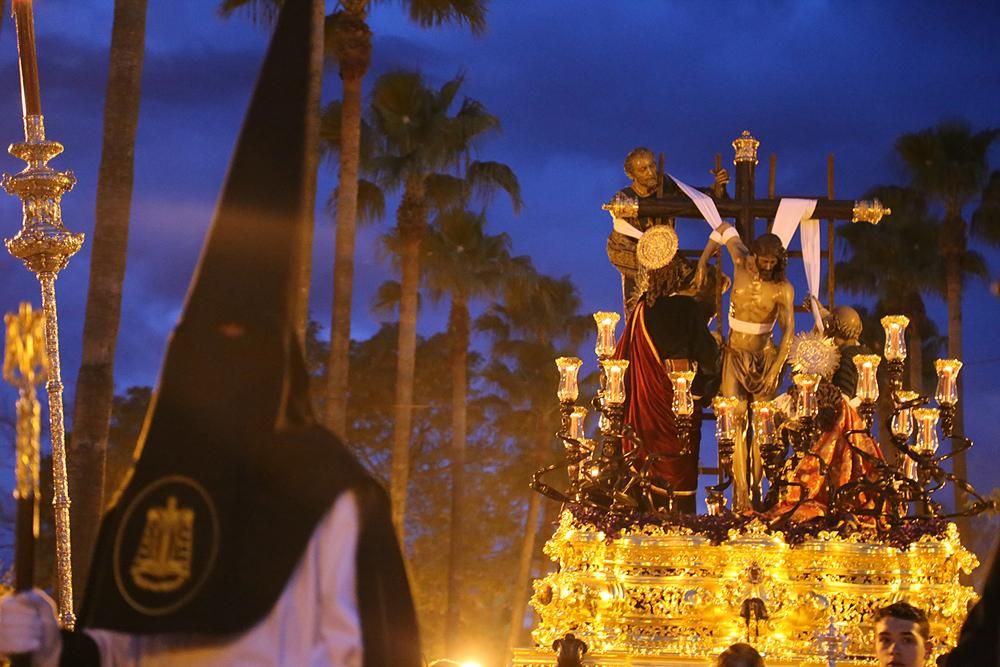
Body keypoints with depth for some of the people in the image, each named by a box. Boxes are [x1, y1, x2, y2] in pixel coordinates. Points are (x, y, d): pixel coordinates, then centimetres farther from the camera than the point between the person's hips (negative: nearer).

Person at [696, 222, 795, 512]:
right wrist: (702, 264, 4)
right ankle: (741, 491, -14)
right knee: (736, 419, -10)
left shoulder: (783, 289, -13)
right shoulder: (741, 263, -6)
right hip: (735, 355, 2)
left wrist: (775, 369, -27)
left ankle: (756, 487, 6)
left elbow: (788, 330, -19)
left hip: (764, 356, -2)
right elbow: (724, 227, 9)